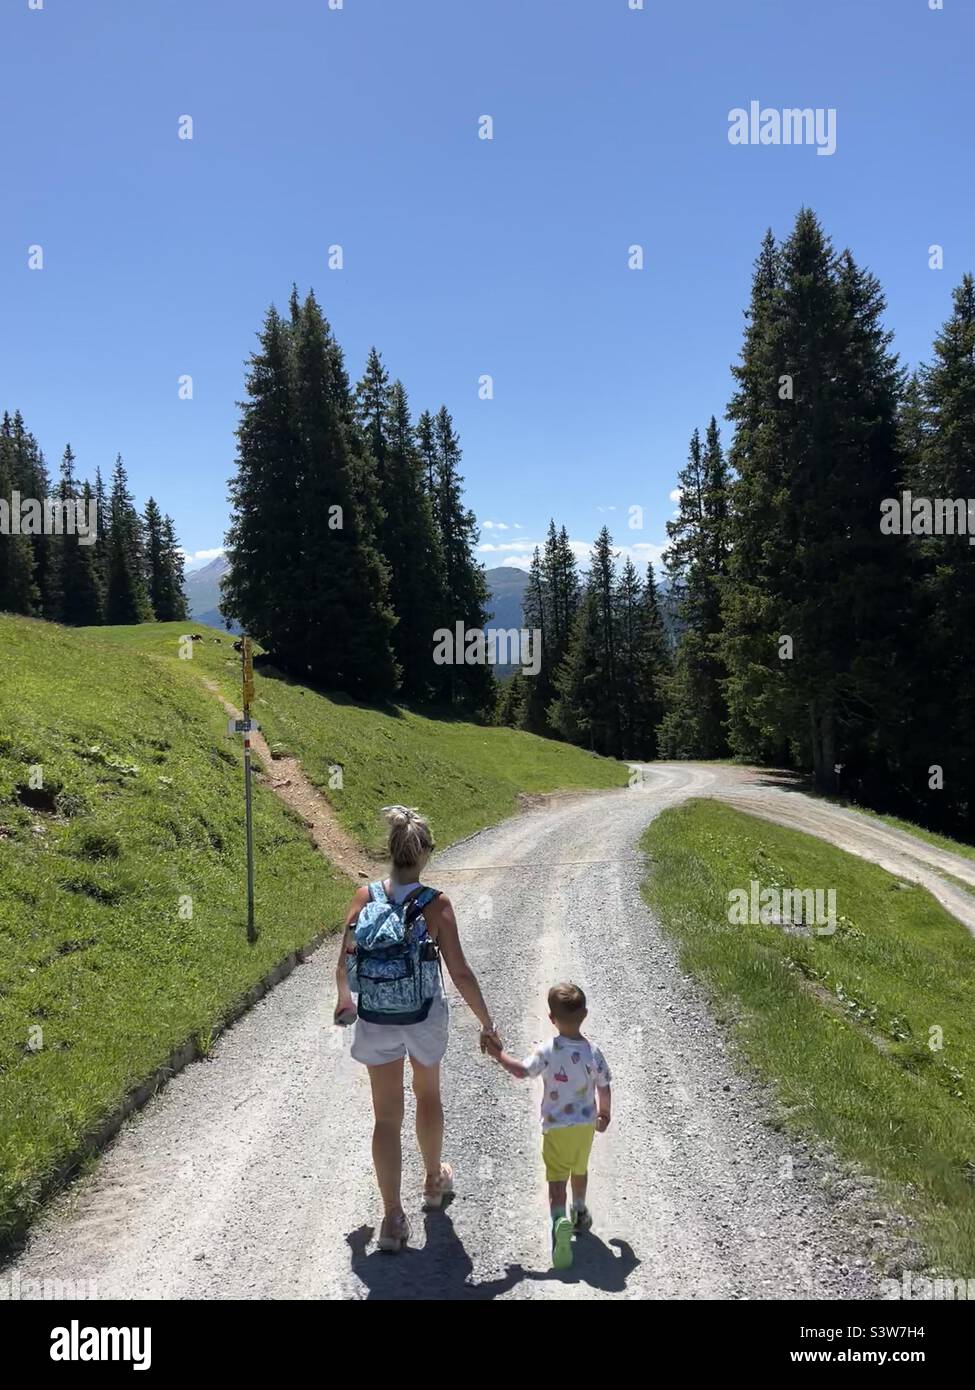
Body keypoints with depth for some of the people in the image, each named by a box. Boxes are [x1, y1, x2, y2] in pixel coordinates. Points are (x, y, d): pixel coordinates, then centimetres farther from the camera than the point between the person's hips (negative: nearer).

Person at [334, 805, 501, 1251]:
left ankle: (393, 1217, 13)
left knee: (386, 1117, 12)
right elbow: (460, 973, -16)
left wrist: (344, 999, 18)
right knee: (427, 1095, 27)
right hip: (424, 1019, -1)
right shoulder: (435, 904, -18)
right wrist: (487, 1025, -5)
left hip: (376, 1020, 1)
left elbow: (343, 966, -3)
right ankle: (435, 1181, 46)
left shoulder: (365, 897, -11)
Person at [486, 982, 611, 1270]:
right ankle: (580, 1212, 43)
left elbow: (522, 1071, -10)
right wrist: (604, 1114, 17)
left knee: (556, 1179, -3)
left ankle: (560, 1220, -26)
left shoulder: (548, 1051, -18)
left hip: (556, 1126, -3)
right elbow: (604, 1088, -1)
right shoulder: (593, 1052, -9)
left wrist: (499, 1055, 5)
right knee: (580, 1170, 26)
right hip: (585, 1124, 3)